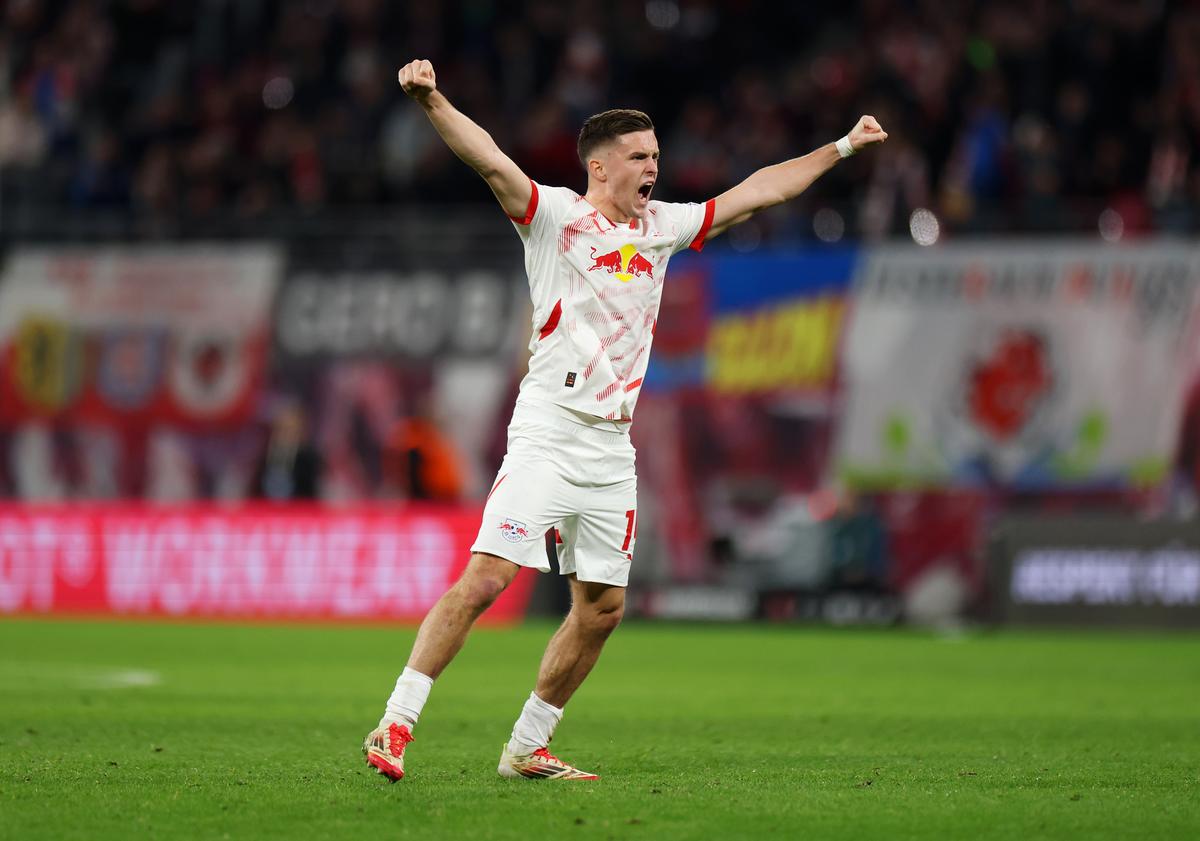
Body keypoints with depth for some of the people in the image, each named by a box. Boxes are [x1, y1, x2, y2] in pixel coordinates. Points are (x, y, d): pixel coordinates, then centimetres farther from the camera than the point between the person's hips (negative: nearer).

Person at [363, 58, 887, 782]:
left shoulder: (660, 227, 15)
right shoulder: (554, 215, -2)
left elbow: (752, 195, 25)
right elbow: (492, 161, -18)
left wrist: (842, 147, 29)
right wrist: (431, 99, -35)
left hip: (613, 449, 6)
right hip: (548, 435, -6)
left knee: (602, 605, 4)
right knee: (486, 579, -17)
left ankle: (528, 748, 15)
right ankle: (396, 726, -15)